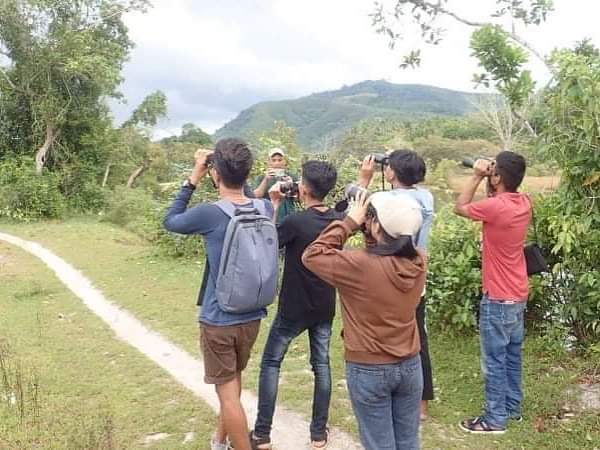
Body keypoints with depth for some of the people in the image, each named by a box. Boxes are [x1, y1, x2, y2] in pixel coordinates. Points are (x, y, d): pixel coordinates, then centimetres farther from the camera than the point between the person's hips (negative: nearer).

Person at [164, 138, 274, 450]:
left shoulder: (209, 214, -21)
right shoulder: (265, 208, -7)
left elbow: (170, 221, -2)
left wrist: (193, 178, -1)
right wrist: (236, 176, 4)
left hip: (219, 320, -6)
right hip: (252, 316, 6)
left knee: (228, 391, 8)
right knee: (233, 380, 25)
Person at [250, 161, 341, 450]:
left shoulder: (295, 222, -23)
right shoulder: (338, 220, -5)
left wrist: (274, 205, -5)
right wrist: (293, 205, 6)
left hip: (294, 308, -5)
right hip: (325, 308, 5)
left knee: (270, 363, 11)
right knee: (321, 365, 14)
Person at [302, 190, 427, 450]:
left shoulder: (360, 265, -26)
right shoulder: (418, 261, -10)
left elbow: (312, 256, -14)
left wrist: (350, 222, -12)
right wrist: (360, 226, -4)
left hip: (369, 370, -4)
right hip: (410, 365, 5)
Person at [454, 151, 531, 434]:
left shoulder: (496, 206, -24)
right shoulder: (523, 203, 0)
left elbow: (460, 207, -8)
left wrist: (477, 177, -3)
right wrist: (486, 180, 5)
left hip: (498, 298, -9)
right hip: (518, 295, 9)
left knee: (494, 360, 2)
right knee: (512, 355, 19)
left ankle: (495, 419, 12)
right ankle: (513, 407, 32)